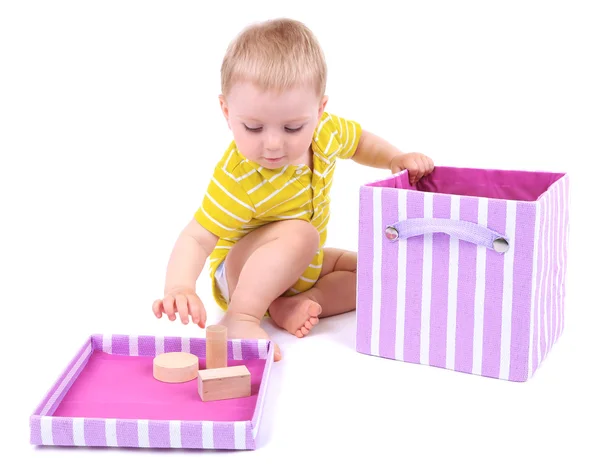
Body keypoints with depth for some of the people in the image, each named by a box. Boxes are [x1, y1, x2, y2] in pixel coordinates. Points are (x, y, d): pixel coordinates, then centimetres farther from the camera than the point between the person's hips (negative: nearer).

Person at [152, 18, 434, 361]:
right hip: (242, 272, -8)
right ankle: (240, 318, -30)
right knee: (298, 234, -34)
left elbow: (360, 141, 7)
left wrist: (396, 159, -10)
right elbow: (196, 238, -37)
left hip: (301, 266, 8)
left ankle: (292, 305, -14)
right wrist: (180, 287, -56)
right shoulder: (237, 181, -36)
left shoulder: (326, 130, -16)